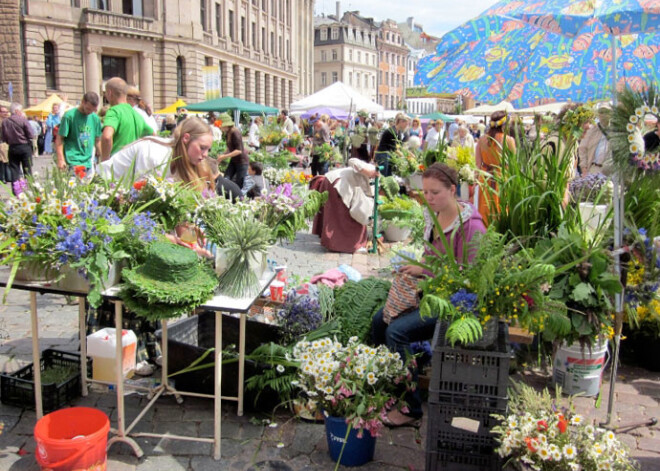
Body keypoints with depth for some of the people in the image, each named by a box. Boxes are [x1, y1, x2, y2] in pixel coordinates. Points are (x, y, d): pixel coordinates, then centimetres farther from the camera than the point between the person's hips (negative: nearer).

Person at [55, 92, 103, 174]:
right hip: (73, 163, -5)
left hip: (89, 163, 5)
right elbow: (59, 139, -6)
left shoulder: (95, 118, 9)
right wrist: (60, 159, -14)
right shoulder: (69, 116, -6)